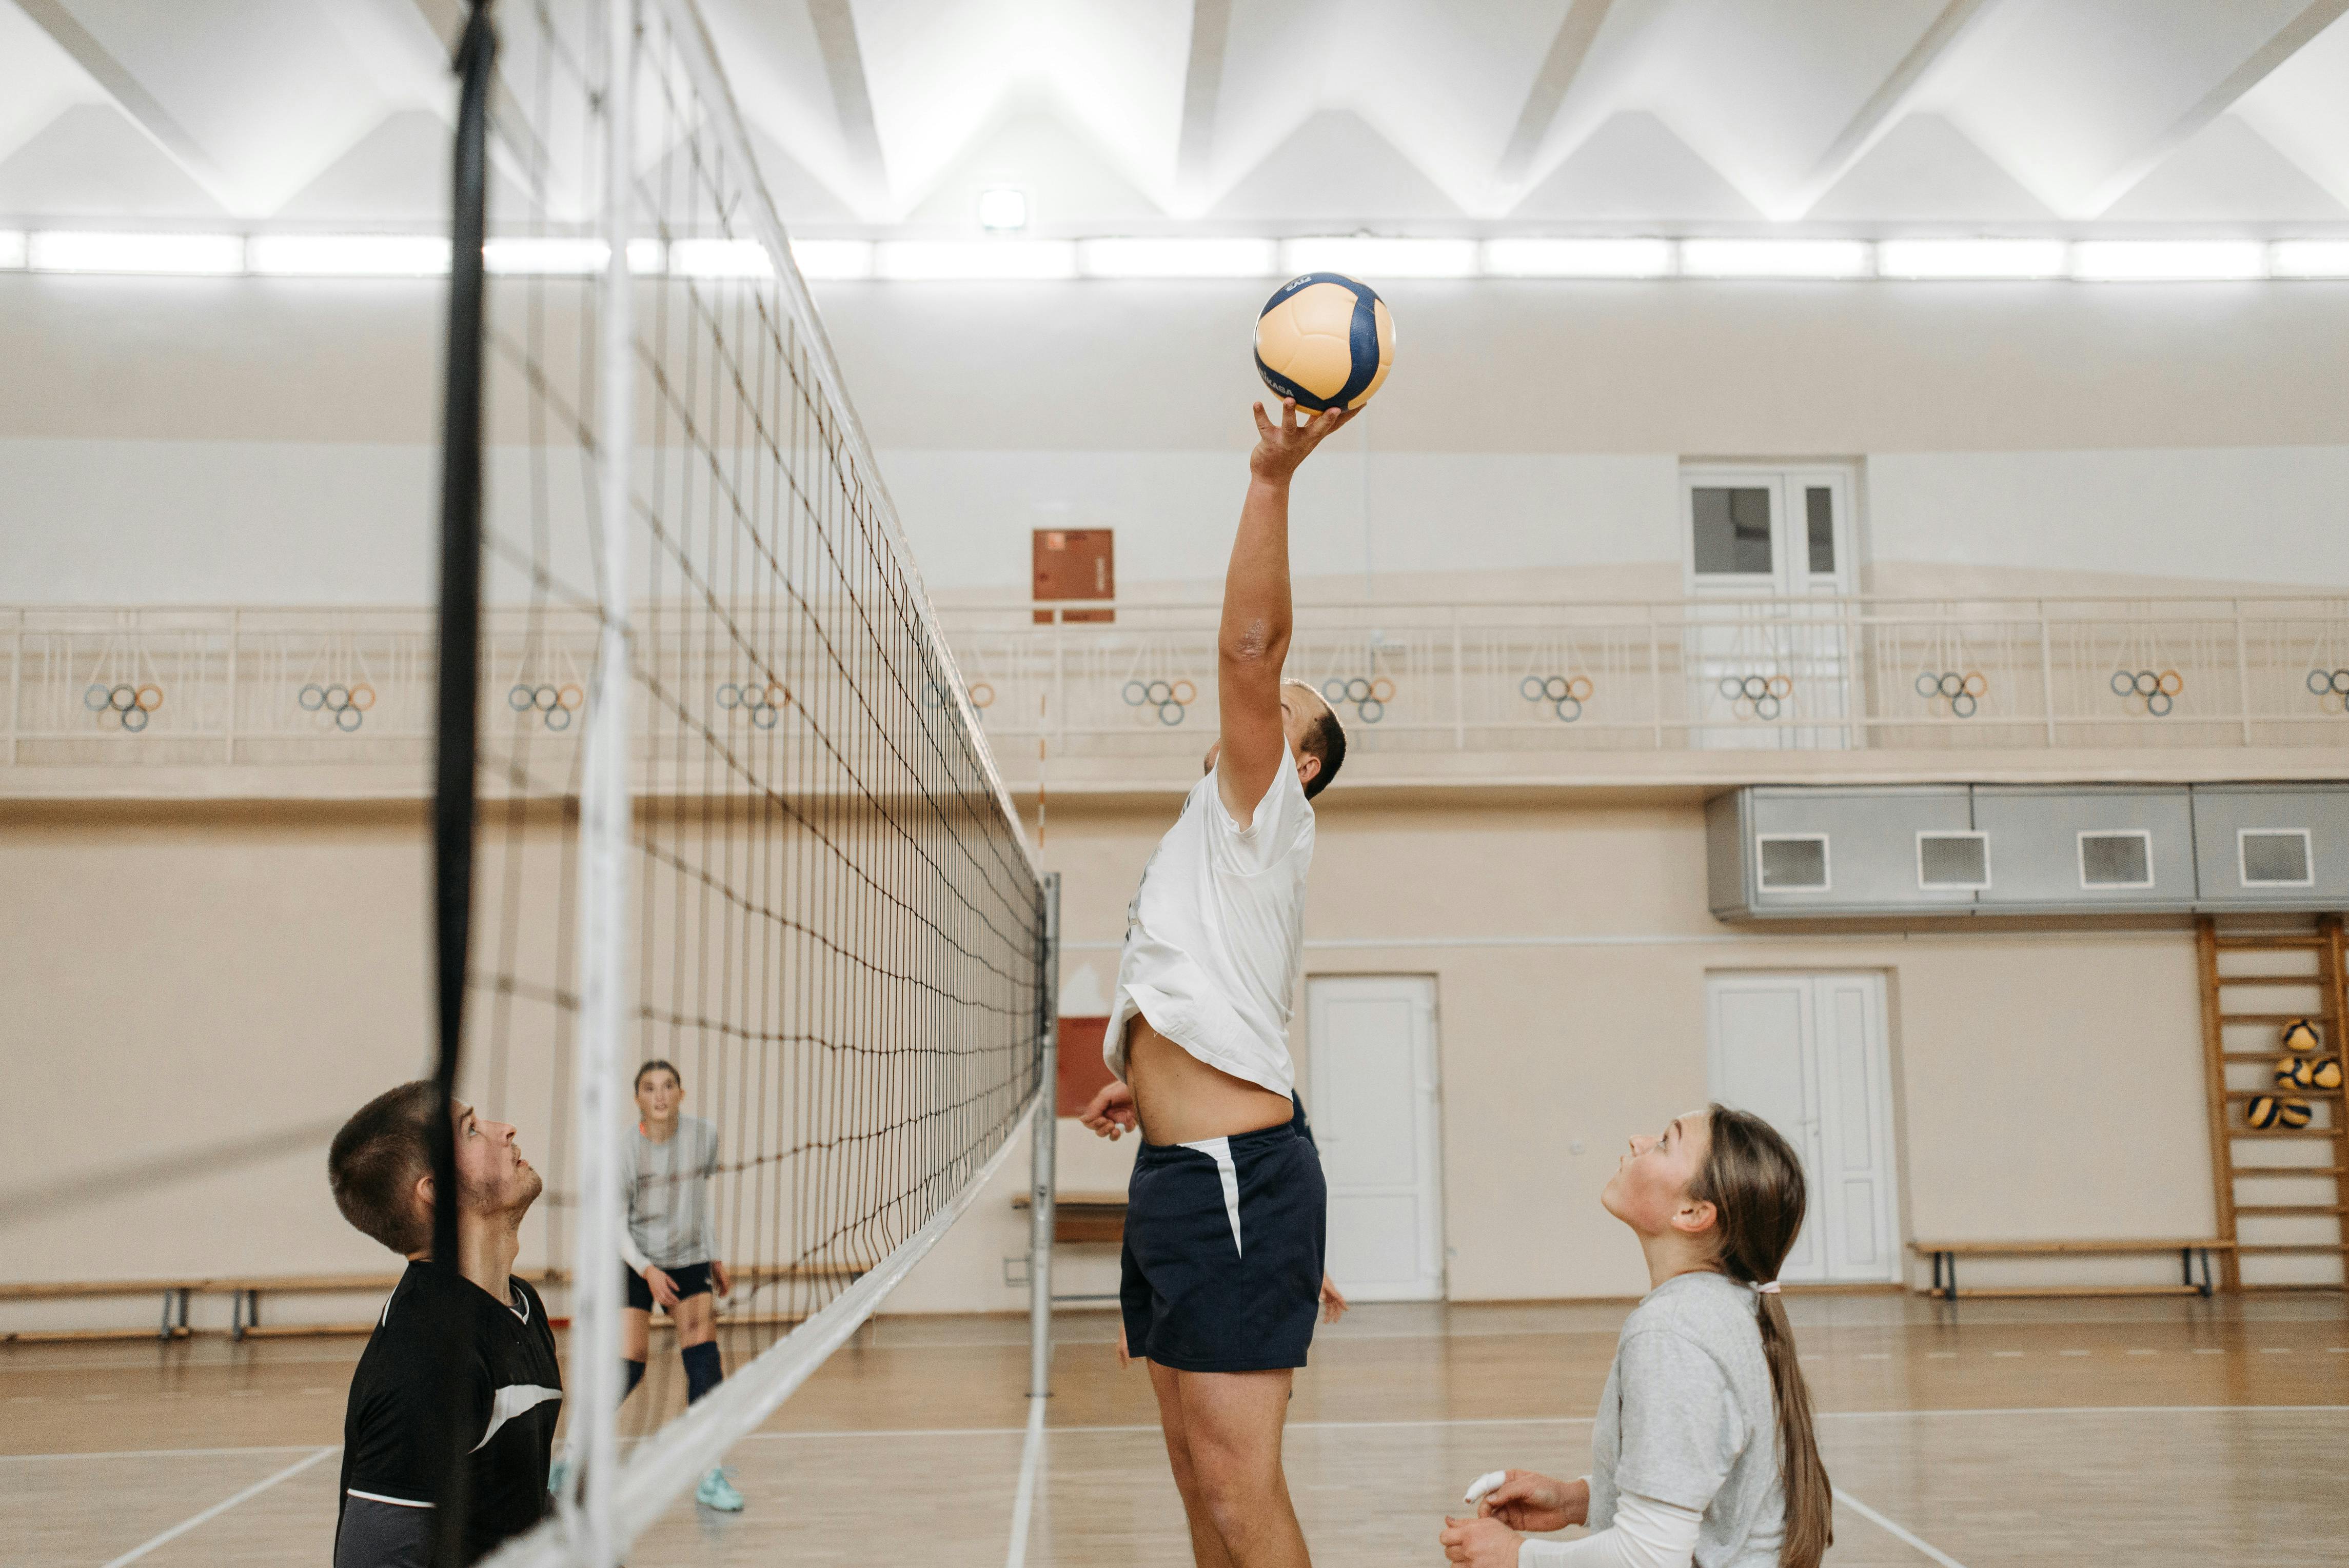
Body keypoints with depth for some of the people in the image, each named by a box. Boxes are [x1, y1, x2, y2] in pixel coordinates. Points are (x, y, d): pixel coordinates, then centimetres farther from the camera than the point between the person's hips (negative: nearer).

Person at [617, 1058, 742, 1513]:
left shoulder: (704, 1136, -6)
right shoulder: (626, 1151, -16)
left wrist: (715, 1258, 12)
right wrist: (647, 1270, -23)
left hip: (690, 1261, 3)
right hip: (635, 1264, -3)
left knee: (704, 1357, -11)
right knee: (627, 1367, -10)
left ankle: (710, 1475, -6)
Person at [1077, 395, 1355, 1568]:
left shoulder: (1261, 816, -3)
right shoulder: (1206, 842, 24)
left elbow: (1250, 641, -18)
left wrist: (1271, 481, -23)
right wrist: (1143, 1081, 21)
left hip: (1236, 1175, -10)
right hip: (1176, 1173, 10)